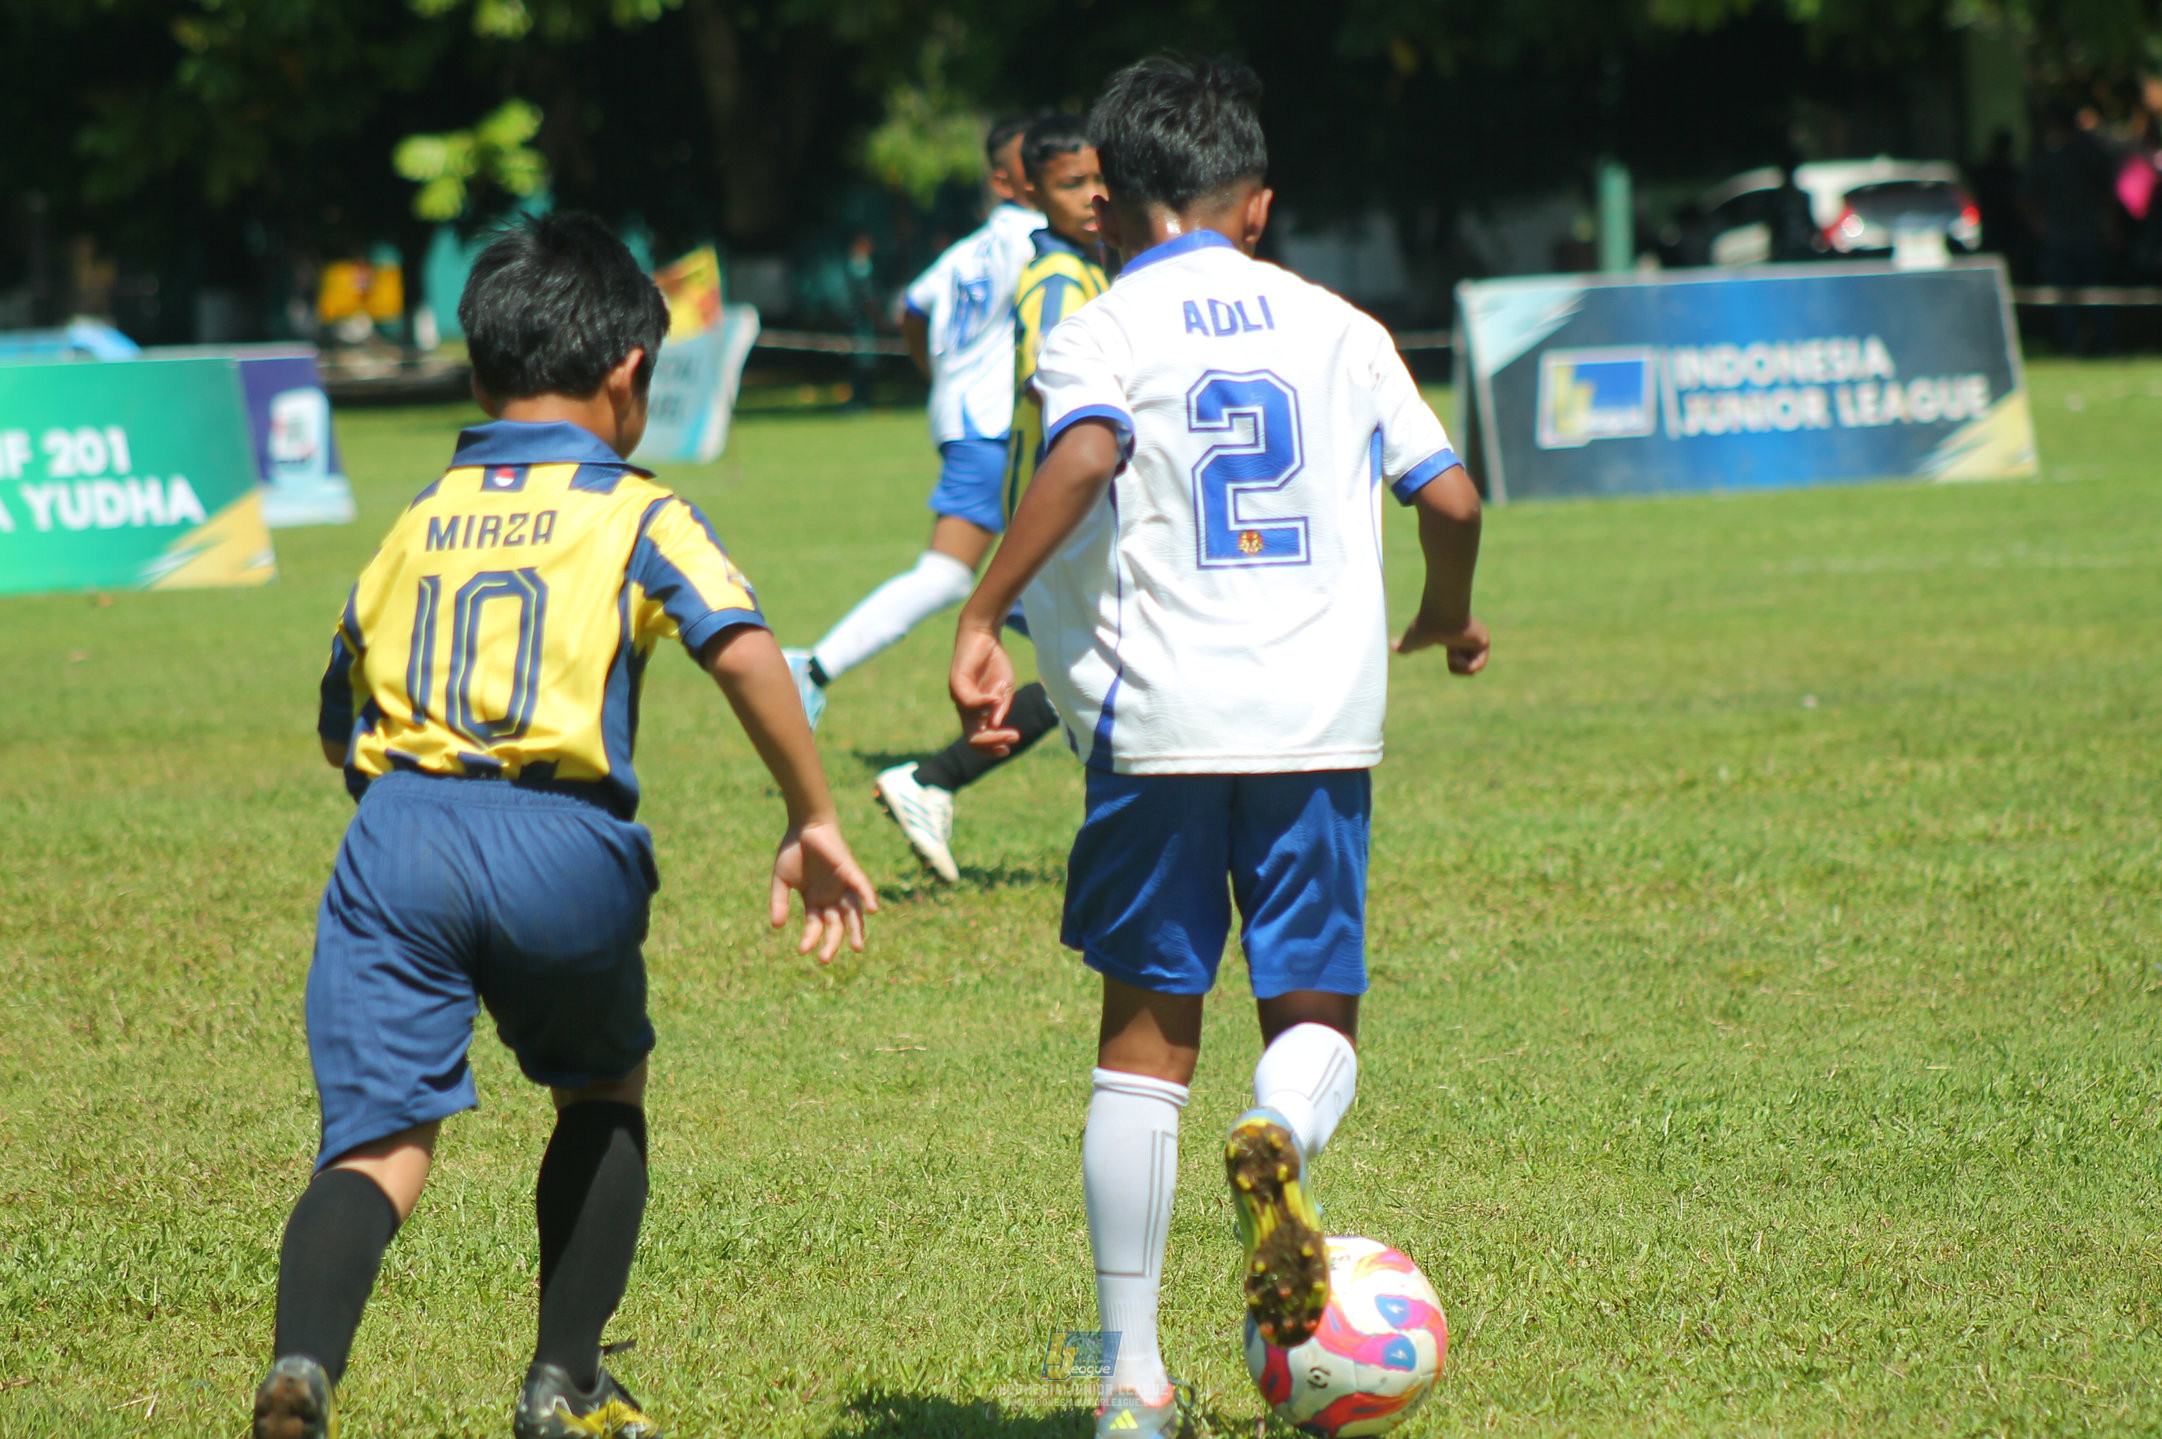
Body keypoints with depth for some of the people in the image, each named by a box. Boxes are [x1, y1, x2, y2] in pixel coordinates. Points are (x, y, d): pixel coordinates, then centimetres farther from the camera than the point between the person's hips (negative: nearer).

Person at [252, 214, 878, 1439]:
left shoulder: (414, 523, 22)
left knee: (380, 1143, -6)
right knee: (606, 1088, 26)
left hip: (396, 832, 2)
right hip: (560, 844, -2)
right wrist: (815, 822, -1)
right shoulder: (638, 514, 9)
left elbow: (341, 728, 26)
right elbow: (744, 651, -7)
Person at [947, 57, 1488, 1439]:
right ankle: (1280, 1134, -27)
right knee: (1317, 1019, 12)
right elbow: (1451, 497, 7)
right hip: (1319, 720, 1)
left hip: (1158, 719, -1)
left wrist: (983, 618, -17)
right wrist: (1449, 617, 27)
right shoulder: (1337, 327, 11)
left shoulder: (1101, 330, 1)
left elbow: (1085, 457, -20)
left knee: (1146, 1037, 9)